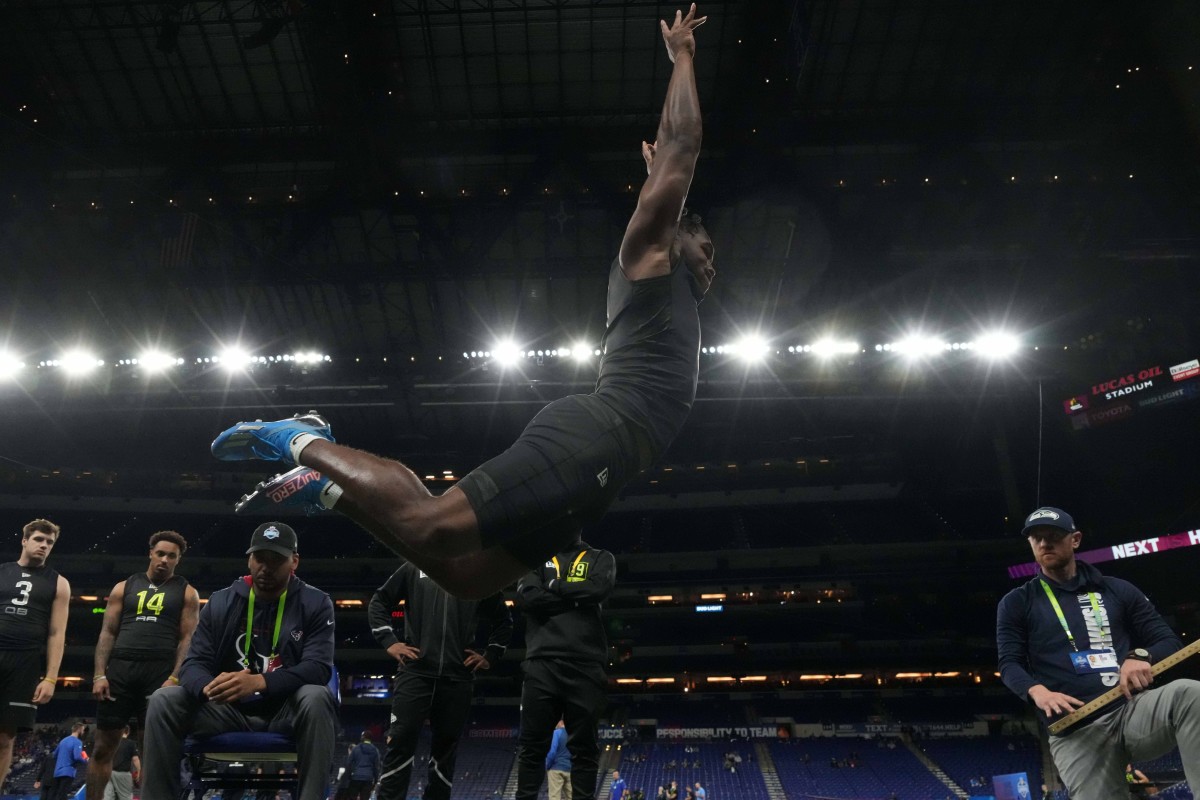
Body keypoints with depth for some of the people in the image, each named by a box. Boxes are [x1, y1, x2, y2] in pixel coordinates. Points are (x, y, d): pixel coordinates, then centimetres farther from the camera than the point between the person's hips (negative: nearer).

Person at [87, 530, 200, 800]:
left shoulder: (186, 592, 8)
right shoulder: (124, 587, 13)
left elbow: (187, 639, 2)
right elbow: (107, 633, 10)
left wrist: (175, 678, -10)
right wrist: (99, 674, -1)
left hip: (159, 672, -2)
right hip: (119, 669, 2)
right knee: (103, 748, 4)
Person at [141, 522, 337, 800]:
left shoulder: (315, 603, -6)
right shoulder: (221, 602, 4)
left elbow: (319, 667, -17)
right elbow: (194, 662, -3)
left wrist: (260, 682, -35)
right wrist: (208, 687, -29)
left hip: (285, 712, -3)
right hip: (229, 711, 3)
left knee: (317, 698, -35)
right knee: (163, 701, -17)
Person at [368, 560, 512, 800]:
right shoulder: (416, 567, 8)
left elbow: (503, 620, 21)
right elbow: (379, 602, 12)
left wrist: (490, 656, 10)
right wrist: (389, 641, -1)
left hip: (458, 676, 2)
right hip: (415, 670, -2)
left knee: (446, 747, 6)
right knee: (401, 740, -10)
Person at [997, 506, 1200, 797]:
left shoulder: (1118, 590, 16)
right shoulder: (1017, 603, 11)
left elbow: (1167, 640, 14)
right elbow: (1009, 664, 5)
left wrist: (1140, 656, -11)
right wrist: (1038, 691, -18)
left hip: (1133, 709, 1)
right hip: (1074, 731, -1)